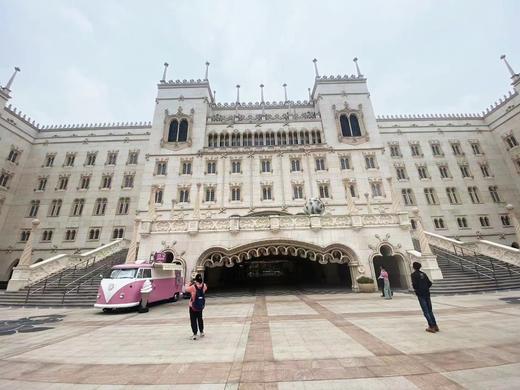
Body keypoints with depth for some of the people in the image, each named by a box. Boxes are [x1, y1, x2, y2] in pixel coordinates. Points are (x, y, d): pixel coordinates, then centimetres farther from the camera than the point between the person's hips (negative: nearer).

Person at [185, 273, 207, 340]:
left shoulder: (193, 287, -25)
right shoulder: (204, 286, -14)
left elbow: (186, 289, -7)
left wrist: (190, 283, 4)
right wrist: (201, 282, 10)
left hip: (193, 306, -4)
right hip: (201, 306, 4)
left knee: (193, 320, 10)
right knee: (200, 318, 22)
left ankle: (195, 334, 9)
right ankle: (201, 332, 33)